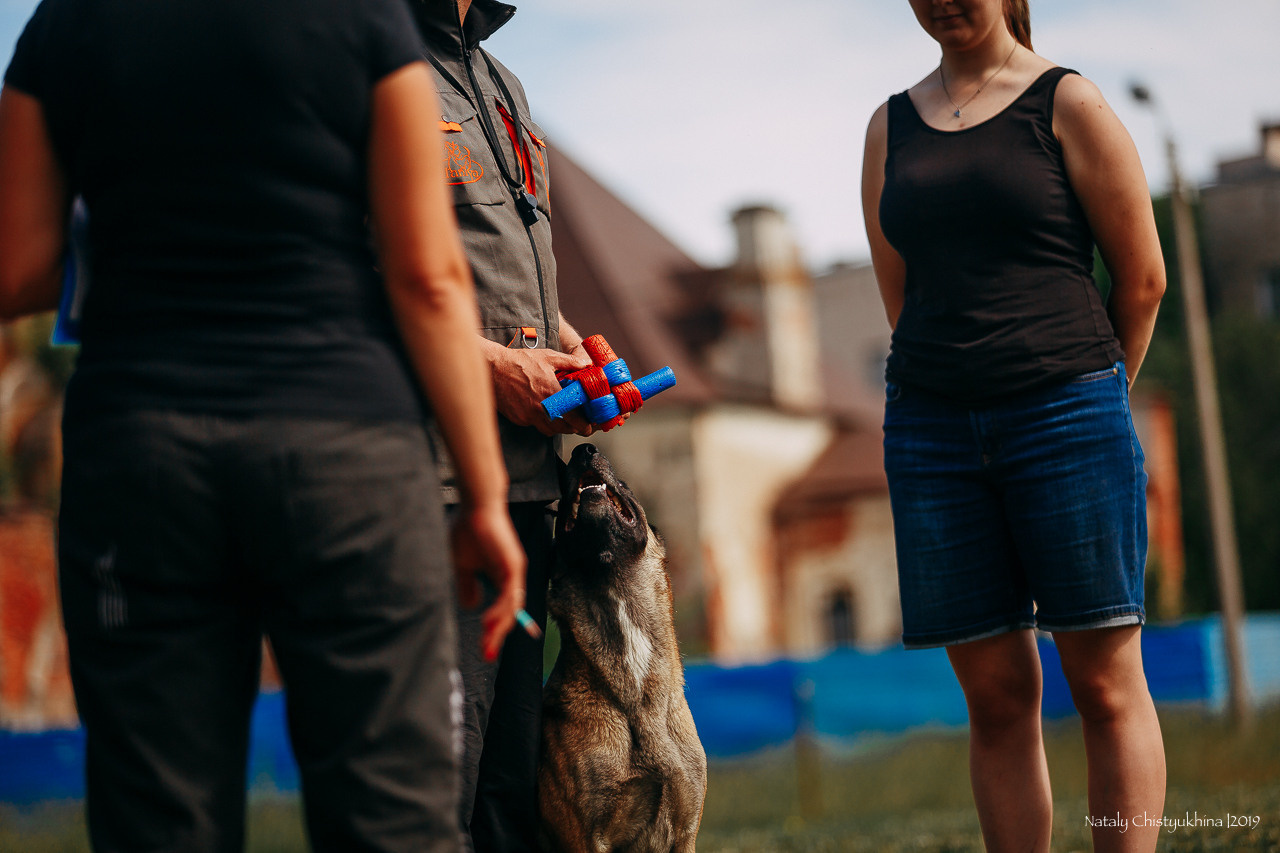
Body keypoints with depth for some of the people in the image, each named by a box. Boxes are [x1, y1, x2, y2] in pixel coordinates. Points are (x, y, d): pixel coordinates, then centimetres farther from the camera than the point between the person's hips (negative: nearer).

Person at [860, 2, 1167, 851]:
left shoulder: (1067, 104, 3)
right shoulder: (891, 126, 14)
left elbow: (1142, 277, 4)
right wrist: (968, 375, 12)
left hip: (1066, 409, -3)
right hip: (931, 431, 3)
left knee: (1106, 682, -2)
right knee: (995, 692, 3)